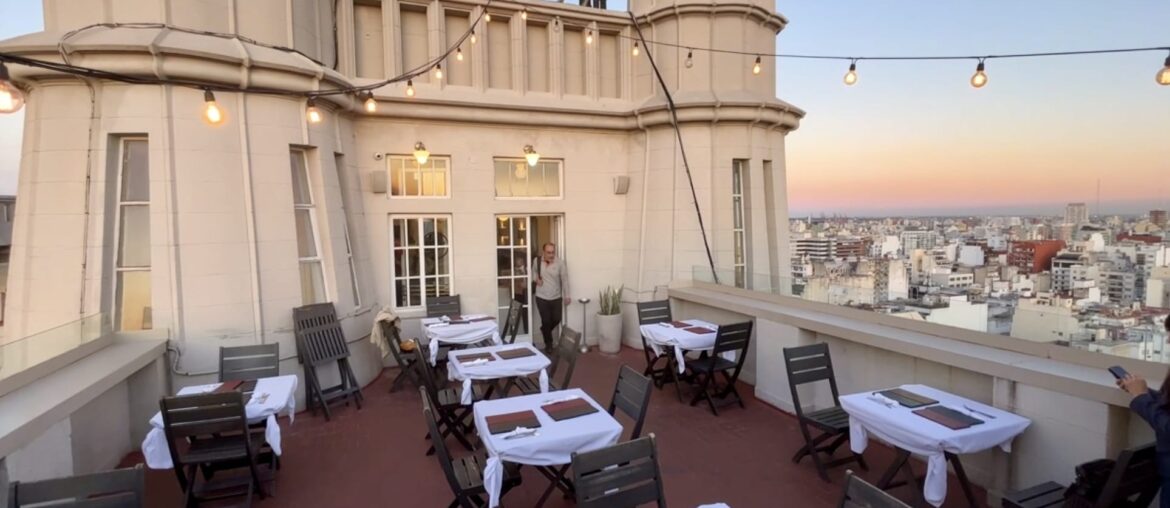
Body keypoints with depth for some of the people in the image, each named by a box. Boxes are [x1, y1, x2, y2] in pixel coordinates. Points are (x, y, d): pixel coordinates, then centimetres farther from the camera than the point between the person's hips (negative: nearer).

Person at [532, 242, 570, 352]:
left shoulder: (560, 263, -12)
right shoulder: (537, 261, -6)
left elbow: (565, 280, -6)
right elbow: (533, 271, 16)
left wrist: (567, 296, -6)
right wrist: (536, 278, -6)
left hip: (556, 298, 0)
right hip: (541, 297, 0)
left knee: (556, 319, 7)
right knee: (546, 321, 3)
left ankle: (545, 331, 40)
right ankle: (548, 344, 22)